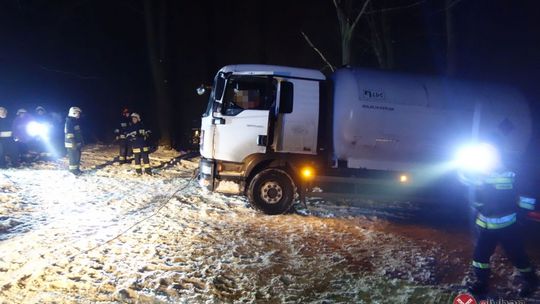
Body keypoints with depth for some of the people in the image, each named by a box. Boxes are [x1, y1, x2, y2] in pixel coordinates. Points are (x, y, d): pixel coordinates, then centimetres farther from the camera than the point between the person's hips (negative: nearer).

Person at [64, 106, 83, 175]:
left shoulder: (75, 121, 13)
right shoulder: (69, 121, -17)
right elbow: (69, 133, -22)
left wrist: (80, 142, 22)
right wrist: (73, 143, -24)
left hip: (76, 143, 10)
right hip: (72, 144, -10)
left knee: (77, 156, 14)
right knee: (73, 157, -4)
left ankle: (76, 169, 22)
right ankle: (73, 170, 3)